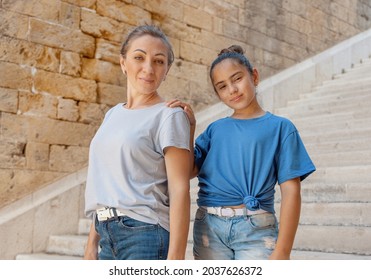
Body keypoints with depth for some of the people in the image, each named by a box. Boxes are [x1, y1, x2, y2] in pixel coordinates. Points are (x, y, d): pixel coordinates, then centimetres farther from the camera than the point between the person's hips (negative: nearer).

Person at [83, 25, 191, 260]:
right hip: (108, 236, 7)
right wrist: (92, 243, 14)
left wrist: (175, 258, -18)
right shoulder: (113, 114, 14)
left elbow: (179, 190, -13)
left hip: (146, 234, -6)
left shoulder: (169, 116, -6)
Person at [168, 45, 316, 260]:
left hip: (256, 228, -3)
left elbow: (291, 191, -4)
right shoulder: (215, 129, 12)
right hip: (210, 226, 3)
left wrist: (282, 251, -11)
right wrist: (188, 128, 0)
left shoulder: (280, 127, 2)